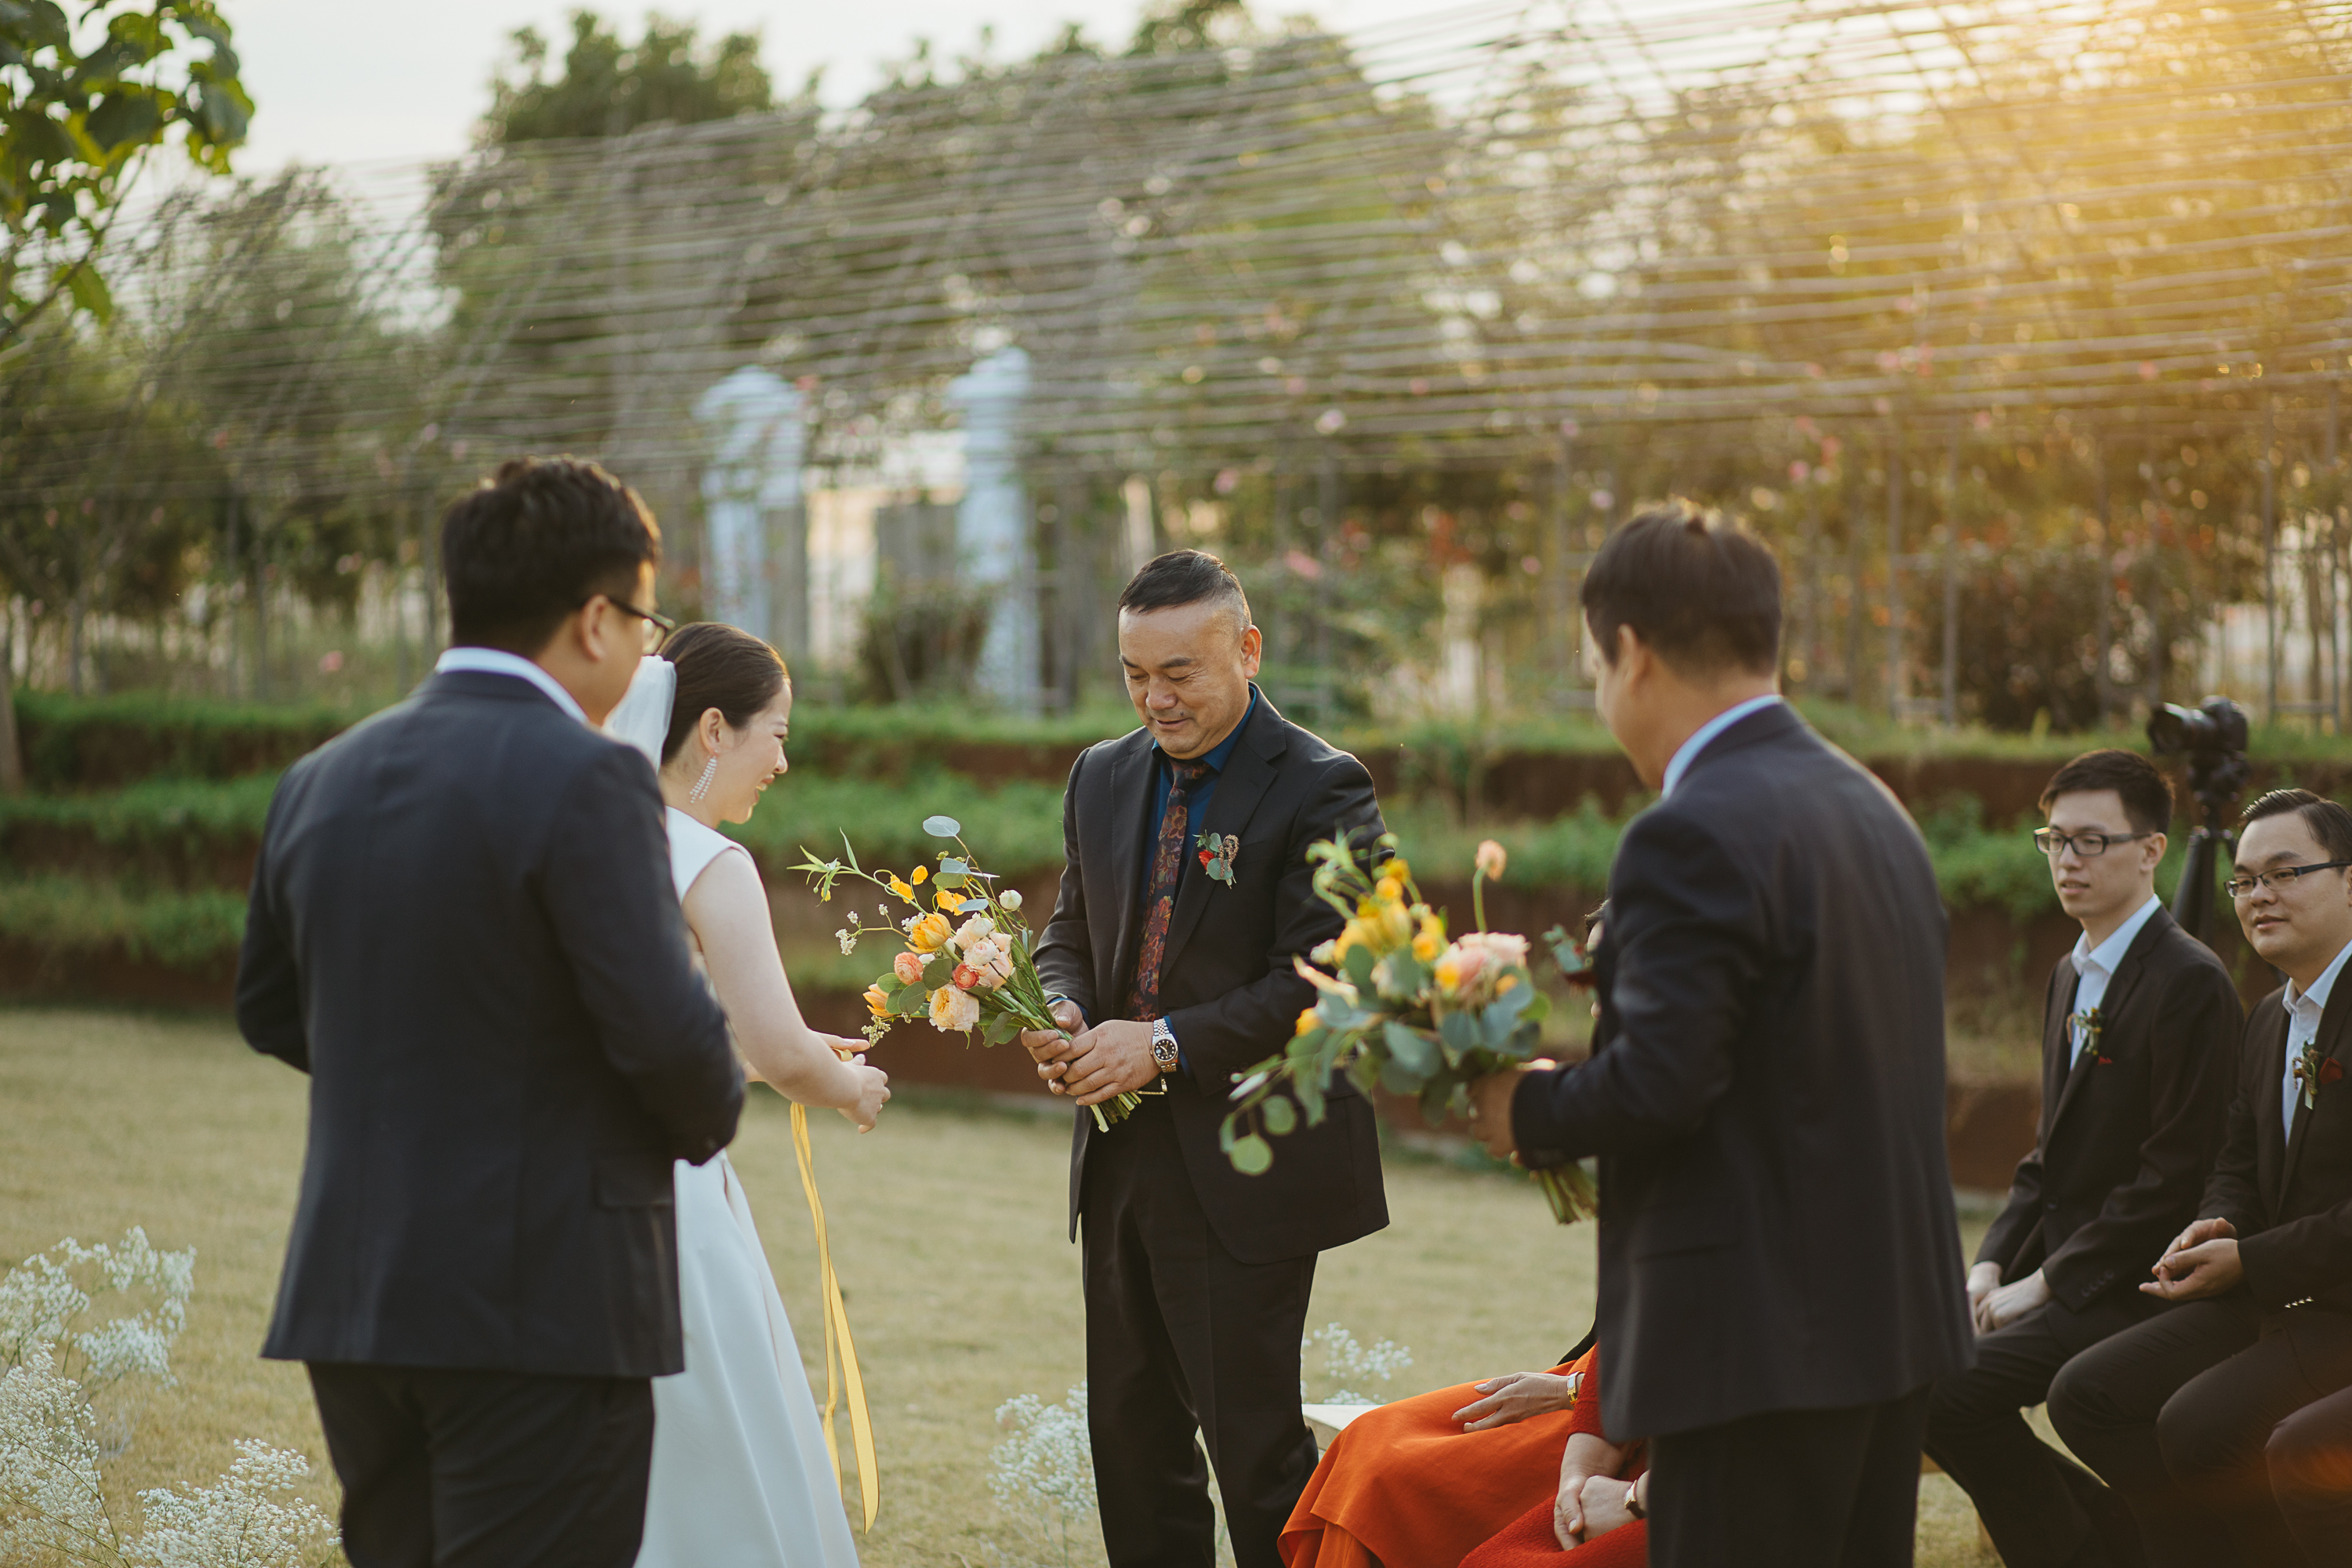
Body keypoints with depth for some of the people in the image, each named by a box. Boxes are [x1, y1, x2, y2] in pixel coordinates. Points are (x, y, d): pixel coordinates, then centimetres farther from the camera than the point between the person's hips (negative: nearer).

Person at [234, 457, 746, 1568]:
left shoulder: (321, 782, 8)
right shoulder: (586, 781, -14)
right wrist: (709, 1119, 3)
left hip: (350, 1299, 7)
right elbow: (664, 1028, -17)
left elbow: (271, 1011, 19)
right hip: (546, 1307, -7)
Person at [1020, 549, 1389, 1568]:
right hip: (1122, 1161, 7)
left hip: (1246, 1172, -7)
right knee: (1130, 1431, 13)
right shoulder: (1102, 777, 11)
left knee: (1254, 1442, -4)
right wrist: (1061, 1009, -5)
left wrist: (1166, 1044, -23)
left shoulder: (1320, 792, -11)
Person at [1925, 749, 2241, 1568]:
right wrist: (1990, 1267, 4)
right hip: (2052, 1265, 9)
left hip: (2131, 1283, -9)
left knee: (1948, 1390, -25)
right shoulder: (2071, 975, 17)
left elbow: (2175, 1176, -18)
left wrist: (2046, 1285, -17)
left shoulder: (2191, 983, -14)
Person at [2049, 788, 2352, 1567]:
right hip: (2278, 1300, 9)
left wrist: (2249, 1262, -17)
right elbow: (2239, 1164, 21)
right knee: (2087, 1395, -1)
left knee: (2199, 1426, -25)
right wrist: (2216, 1228, -2)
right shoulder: (2269, 1021, 14)